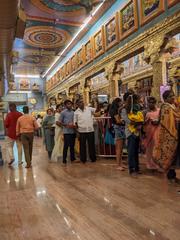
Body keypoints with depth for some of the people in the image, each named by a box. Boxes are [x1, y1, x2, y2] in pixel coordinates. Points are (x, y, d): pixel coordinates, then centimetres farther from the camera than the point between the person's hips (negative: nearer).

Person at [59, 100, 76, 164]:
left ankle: (72, 158, 23)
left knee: (72, 145, 12)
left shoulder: (73, 112, 10)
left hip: (73, 131, 4)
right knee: (66, 146, -2)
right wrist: (66, 125, -16)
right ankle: (64, 160, 7)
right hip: (66, 131, -4)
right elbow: (60, 122, -3)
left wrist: (75, 125, -2)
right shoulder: (63, 112, -2)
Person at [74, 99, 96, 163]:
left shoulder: (89, 109, 4)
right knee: (82, 145, 7)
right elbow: (75, 122, 4)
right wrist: (77, 132, -1)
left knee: (91, 145, 8)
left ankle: (93, 158, 20)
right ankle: (83, 159, 19)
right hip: (81, 131, 0)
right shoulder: (76, 112, 2)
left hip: (90, 130, 1)